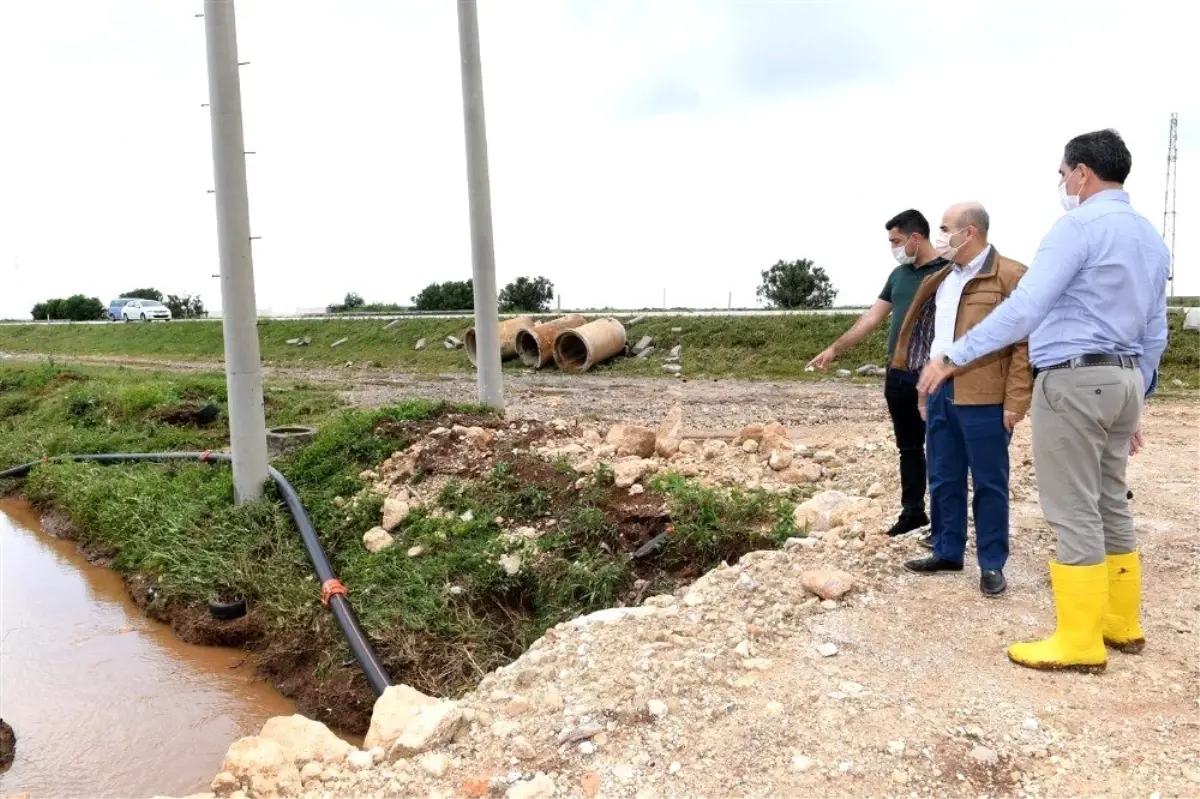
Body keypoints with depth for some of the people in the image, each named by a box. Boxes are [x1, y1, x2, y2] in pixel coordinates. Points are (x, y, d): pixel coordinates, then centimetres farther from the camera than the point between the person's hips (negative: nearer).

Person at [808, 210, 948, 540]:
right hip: (897, 374, 7)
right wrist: (835, 348, 16)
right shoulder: (899, 275, 14)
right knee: (908, 447, 15)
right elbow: (872, 317, 17)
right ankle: (912, 511, 26)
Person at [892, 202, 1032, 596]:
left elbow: (1025, 343, -12)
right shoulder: (941, 280, 17)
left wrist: (1015, 400, -16)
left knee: (988, 483, 3)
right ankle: (947, 552, 27)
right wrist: (925, 389, 19)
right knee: (943, 479, 14)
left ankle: (992, 564, 14)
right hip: (940, 393, 8)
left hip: (984, 399, -7)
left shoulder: (1011, 276, -8)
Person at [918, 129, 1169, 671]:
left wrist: (955, 357, -19)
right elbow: (1155, 334, 19)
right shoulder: (1151, 238, 17)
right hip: (1124, 379, 9)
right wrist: (1135, 403, 25)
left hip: (1074, 380, -9)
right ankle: (1122, 623, 27)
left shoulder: (1078, 227, -12)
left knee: (1074, 512, -4)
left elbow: (1025, 307, -22)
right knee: (1111, 505, 17)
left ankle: (1080, 642, 3)